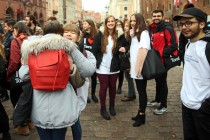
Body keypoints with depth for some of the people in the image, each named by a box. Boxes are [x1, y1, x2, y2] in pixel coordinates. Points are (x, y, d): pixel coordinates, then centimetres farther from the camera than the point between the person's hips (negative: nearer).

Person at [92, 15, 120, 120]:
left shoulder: (118, 36, 0)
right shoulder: (100, 35, -5)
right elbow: (94, 50, -6)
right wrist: (95, 63, -8)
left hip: (114, 67, 2)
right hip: (102, 67, -2)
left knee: (112, 87, 13)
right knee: (103, 87, 5)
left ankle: (112, 106, 31)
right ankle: (103, 109, 18)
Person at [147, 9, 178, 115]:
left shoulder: (167, 28, -14)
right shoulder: (151, 29, 9)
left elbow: (173, 45, -20)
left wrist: (161, 53, -22)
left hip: (163, 60, -7)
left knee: (162, 81, 1)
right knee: (157, 80, 19)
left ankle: (164, 105, 13)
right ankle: (157, 100, 35)